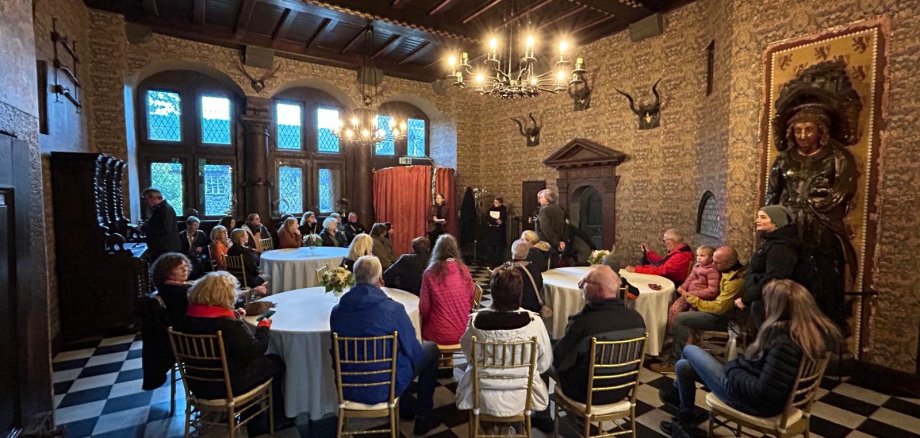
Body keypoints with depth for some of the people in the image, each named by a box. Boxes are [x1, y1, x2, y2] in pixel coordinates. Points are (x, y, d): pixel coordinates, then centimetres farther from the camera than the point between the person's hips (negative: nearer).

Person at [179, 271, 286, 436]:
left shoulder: (188, 318, -5)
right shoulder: (229, 324, -28)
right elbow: (257, 350, -19)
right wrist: (264, 326, -5)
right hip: (226, 385, -8)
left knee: (255, 361, 24)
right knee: (275, 362, 10)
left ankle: (256, 423, 31)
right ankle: (277, 417, 29)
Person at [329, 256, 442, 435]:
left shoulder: (336, 311, -8)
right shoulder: (393, 309, -22)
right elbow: (413, 351, -12)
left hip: (348, 388, 5)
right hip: (385, 389, -5)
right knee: (431, 349, 16)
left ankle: (405, 407, 41)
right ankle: (423, 417, 24)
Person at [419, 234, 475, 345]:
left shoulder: (430, 274, -12)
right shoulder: (464, 270, -4)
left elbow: (424, 308, -6)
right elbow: (471, 302, 5)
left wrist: (427, 321, 15)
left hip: (439, 335, -3)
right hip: (463, 333, 3)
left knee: (421, 325, 26)